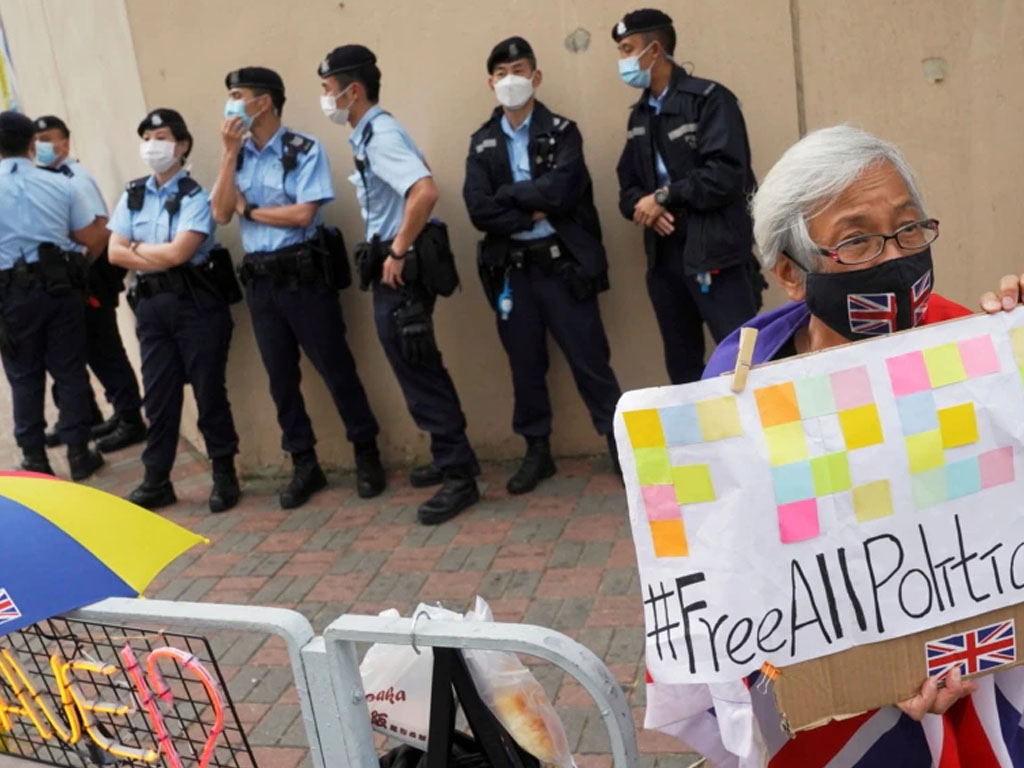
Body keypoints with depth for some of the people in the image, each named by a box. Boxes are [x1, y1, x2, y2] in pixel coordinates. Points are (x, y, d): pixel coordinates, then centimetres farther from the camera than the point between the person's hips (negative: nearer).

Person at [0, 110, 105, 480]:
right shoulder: (60, 184, -2)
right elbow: (94, 241, -2)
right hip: (61, 285, 1)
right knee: (70, 370, 8)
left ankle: (35, 460, 15)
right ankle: (78, 453, 11)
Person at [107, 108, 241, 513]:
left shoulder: (194, 195, -6)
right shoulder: (132, 195, 11)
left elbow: (178, 252, -16)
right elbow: (115, 253, 3)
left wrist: (138, 248, -2)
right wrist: (160, 257, -8)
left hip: (195, 303, -5)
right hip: (150, 305, 5)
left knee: (209, 390, 1)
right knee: (158, 394, 8)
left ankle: (224, 475, 12)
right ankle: (156, 480, 15)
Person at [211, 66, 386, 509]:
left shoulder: (304, 150, -7)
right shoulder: (237, 156, 9)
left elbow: (303, 214, -17)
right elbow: (221, 214, -2)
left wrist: (249, 210, -6)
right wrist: (230, 154, -6)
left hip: (303, 274, -6)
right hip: (259, 280, 6)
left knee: (335, 367, 1)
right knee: (281, 377, 10)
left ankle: (367, 455, 15)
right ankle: (304, 465, 22)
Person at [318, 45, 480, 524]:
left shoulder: (380, 135, -16)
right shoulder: (368, 136, 14)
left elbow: (425, 191, -32)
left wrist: (398, 252, -24)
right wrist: (390, 253, 15)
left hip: (401, 269, -10)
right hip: (390, 266, 10)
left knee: (419, 372, -6)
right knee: (418, 369, 17)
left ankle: (459, 476, 0)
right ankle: (450, 458, 28)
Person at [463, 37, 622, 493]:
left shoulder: (561, 132, 0)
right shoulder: (482, 143, 8)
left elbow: (559, 191, -17)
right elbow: (479, 210, -6)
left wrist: (508, 194, -8)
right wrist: (533, 213, -13)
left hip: (561, 262, -3)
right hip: (511, 268, 3)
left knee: (589, 359, 1)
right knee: (525, 365, 11)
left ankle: (621, 442, 13)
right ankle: (537, 451, 24)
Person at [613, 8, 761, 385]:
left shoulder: (709, 98, -5)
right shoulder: (640, 114, 17)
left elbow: (727, 173, -16)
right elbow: (628, 184, 16)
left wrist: (664, 196, -11)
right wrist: (642, 205, -6)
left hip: (714, 252, -7)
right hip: (663, 255, 7)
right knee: (681, 365, 13)